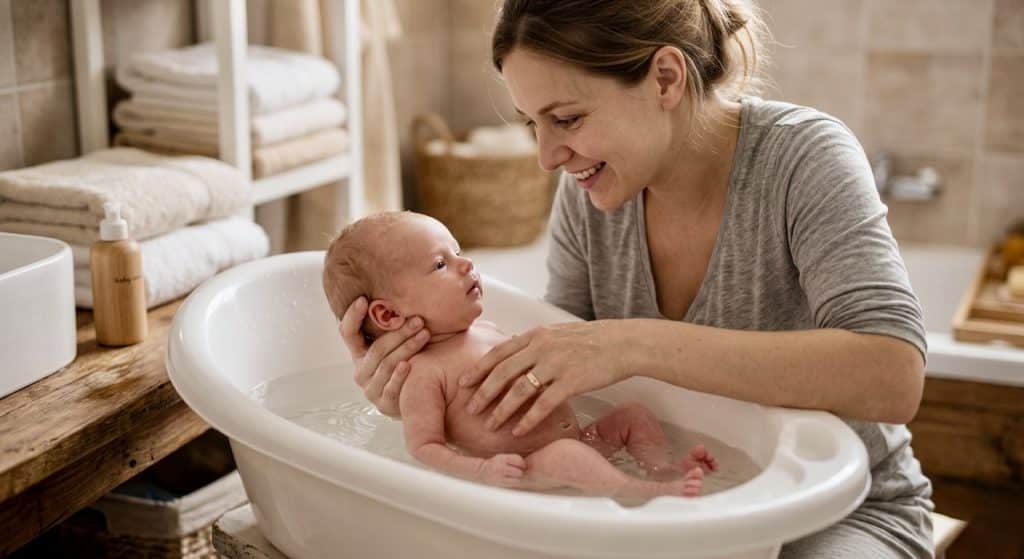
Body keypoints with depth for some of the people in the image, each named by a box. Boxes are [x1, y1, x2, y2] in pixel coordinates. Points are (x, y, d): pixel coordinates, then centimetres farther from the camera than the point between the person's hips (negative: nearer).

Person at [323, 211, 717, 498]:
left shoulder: (489, 331, 15)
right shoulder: (424, 372, -13)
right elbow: (423, 447, -18)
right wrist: (481, 470, -32)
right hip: (522, 470, -10)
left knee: (633, 416, 11)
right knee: (564, 454, -36)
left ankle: (668, 468, -8)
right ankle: (648, 495, -38)